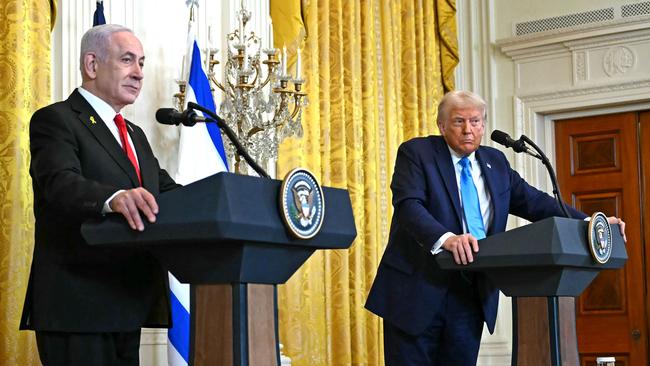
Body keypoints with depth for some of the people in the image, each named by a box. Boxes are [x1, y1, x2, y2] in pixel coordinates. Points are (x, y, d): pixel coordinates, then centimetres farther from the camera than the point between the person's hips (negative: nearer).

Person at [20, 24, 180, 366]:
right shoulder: (54, 120, -4)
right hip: (77, 306, -8)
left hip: (128, 307, 8)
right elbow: (61, 183, -21)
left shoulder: (135, 135, 23)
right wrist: (114, 198, -42)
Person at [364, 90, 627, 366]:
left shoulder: (495, 162, 14)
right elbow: (408, 205, -18)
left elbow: (533, 201, 11)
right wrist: (446, 238, -36)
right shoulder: (416, 153, -3)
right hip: (418, 288, -5)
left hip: (472, 294, 5)